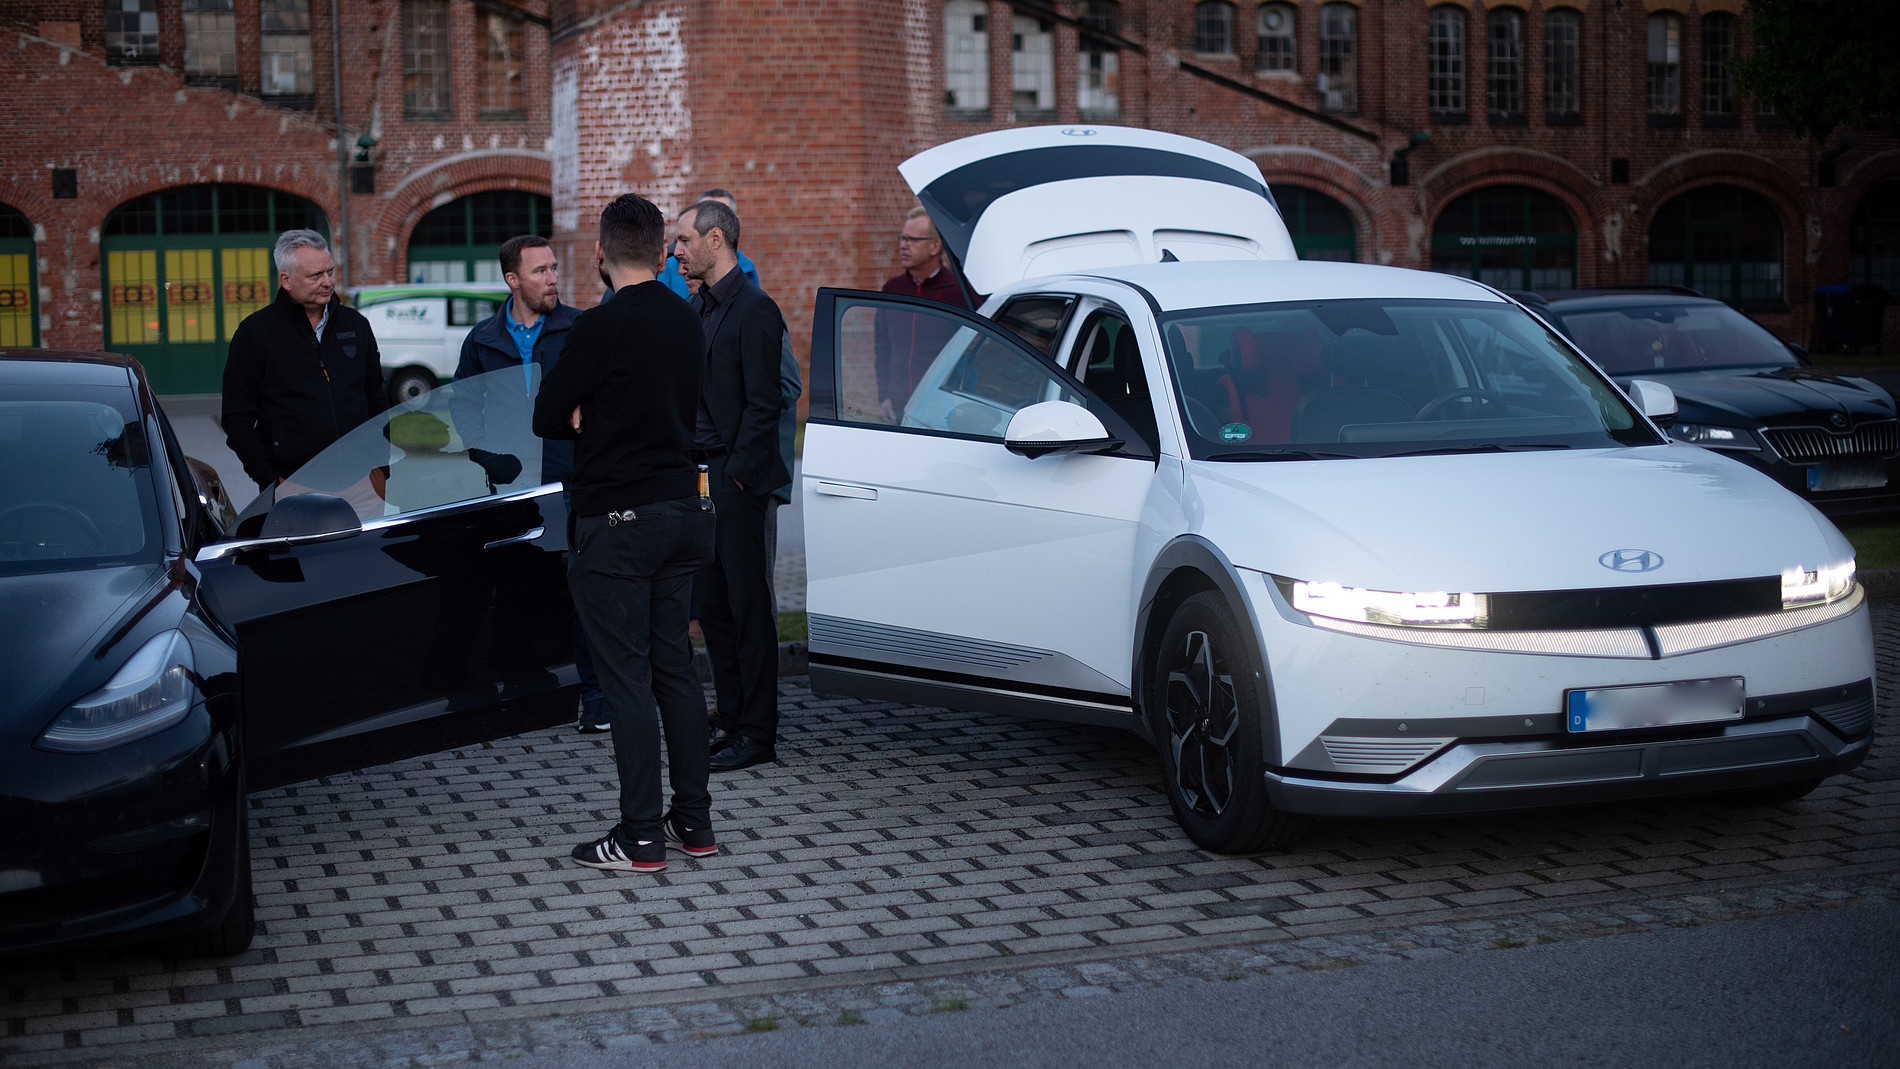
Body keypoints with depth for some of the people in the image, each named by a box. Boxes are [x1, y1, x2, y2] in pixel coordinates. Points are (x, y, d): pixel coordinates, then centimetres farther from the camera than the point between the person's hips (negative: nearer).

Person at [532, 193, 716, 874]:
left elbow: (547, 420, -9)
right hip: (679, 511, 7)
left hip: (616, 520, -7)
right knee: (675, 670, 13)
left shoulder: (601, 327, -14)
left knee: (627, 677, -3)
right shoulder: (686, 322, 9)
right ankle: (693, 822, 17)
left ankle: (641, 837, 0)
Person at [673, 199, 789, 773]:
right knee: (712, 604, 12)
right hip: (700, 477, 9)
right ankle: (731, 720, 21)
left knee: (748, 607, -3)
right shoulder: (698, 310, 15)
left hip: (737, 481, -9)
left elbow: (763, 404, -15)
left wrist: (735, 476, -17)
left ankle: (757, 735, 3)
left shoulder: (754, 310, -11)